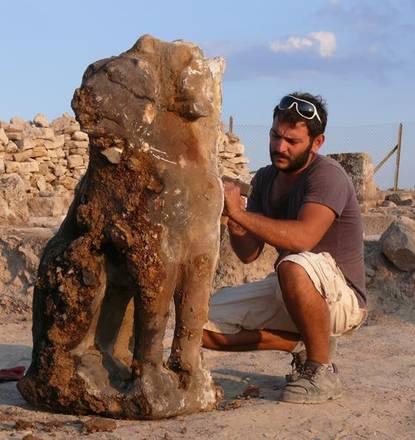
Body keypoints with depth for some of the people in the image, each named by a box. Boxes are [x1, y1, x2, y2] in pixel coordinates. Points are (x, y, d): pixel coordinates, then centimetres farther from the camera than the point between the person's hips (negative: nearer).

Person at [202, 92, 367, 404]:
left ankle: (322, 372, -19)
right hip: (287, 296, 8)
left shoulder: (328, 176, -18)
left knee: (294, 267, -40)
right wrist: (233, 222, -19)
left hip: (340, 298, -7)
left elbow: (302, 237, -37)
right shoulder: (266, 179, 5)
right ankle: (303, 344, 9)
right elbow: (249, 253, 1)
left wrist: (240, 213, -33)